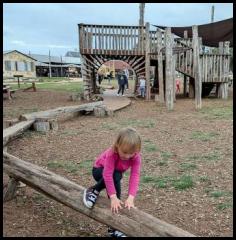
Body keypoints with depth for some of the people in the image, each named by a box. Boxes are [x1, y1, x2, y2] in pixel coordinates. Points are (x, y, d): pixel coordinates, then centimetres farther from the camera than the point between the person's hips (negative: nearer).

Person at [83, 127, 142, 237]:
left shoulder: (136, 157, -30)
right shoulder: (112, 153, -39)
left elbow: (135, 176, -37)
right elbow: (108, 175, -44)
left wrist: (130, 198, -48)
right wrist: (113, 197, -49)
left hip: (116, 172, 5)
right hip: (99, 170, -4)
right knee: (115, 176, -33)